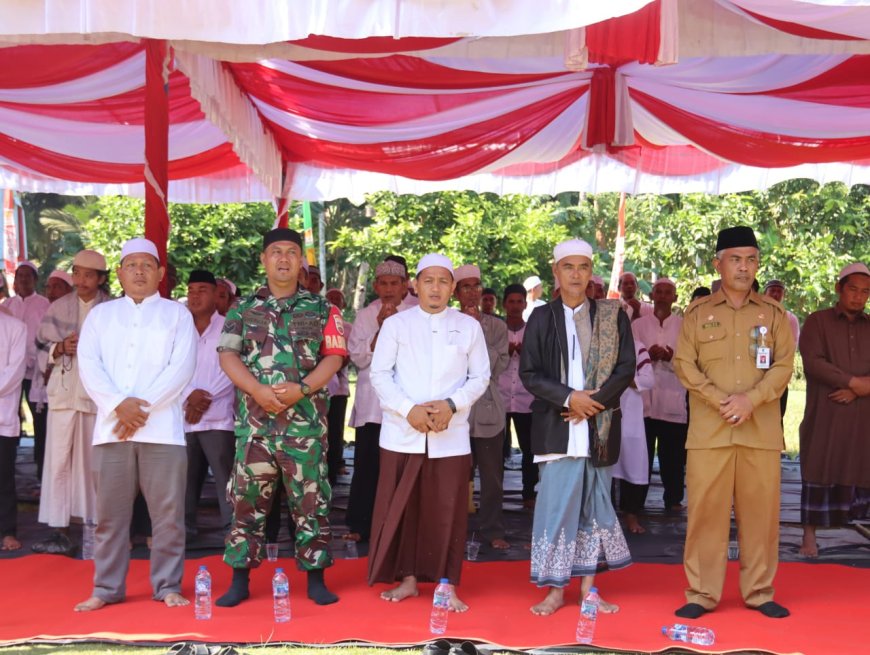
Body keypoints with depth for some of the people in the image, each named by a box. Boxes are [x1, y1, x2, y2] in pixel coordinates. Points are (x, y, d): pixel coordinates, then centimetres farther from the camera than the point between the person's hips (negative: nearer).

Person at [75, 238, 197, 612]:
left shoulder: (177, 314, 10)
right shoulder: (100, 314, 16)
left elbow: (181, 367, -3)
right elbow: (88, 364, 3)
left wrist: (143, 406, -13)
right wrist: (119, 404, -13)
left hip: (162, 427, -2)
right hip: (110, 427, 2)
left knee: (168, 513, 0)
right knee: (109, 513, 6)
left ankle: (168, 586, 10)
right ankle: (106, 588, 16)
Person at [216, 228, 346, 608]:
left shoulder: (322, 310, 7)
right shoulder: (243, 309, 10)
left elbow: (333, 358, 0)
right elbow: (228, 356, 1)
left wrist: (302, 388, -16)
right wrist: (258, 390, -14)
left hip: (306, 421, -1)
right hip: (254, 420, 1)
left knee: (310, 501, 3)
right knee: (247, 499, 5)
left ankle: (315, 578, 13)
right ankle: (240, 580, 15)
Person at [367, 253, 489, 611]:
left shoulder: (469, 326, 6)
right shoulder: (395, 324, 3)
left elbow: (480, 376, 6)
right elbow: (380, 374, -1)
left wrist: (452, 404, -11)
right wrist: (408, 409, -14)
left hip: (451, 435, 0)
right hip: (402, 432, 0)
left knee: (447, 510, 3)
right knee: (400, 508, 5)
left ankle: (447, 584, 14)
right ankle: (407, 579, 19)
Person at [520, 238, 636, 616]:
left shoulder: (612, 316, 6)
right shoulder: (541, 318, 5)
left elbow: (626, 368, 2)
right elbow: (529, 373, 1)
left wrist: (594, 403, -10)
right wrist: (569, 398, -12)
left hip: (600, 427, 1)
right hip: (557, 428, -1)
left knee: (594, 504, 6)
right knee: (557, 504, -2)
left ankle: (588, 585, 16)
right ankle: (555, 589, 7)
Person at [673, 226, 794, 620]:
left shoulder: (774, 314, 9)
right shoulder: (697, 313, 6)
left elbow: (784, 366, 2)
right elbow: (684, 364, 0)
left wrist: (750, 399, -13)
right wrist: (719, 401, -12)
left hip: (762, 430, 1)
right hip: (708, 430, -1)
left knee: (761, 511, 5)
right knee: (706, 510, 0)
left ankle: (759, 592, 18)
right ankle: (702, 594, 9)